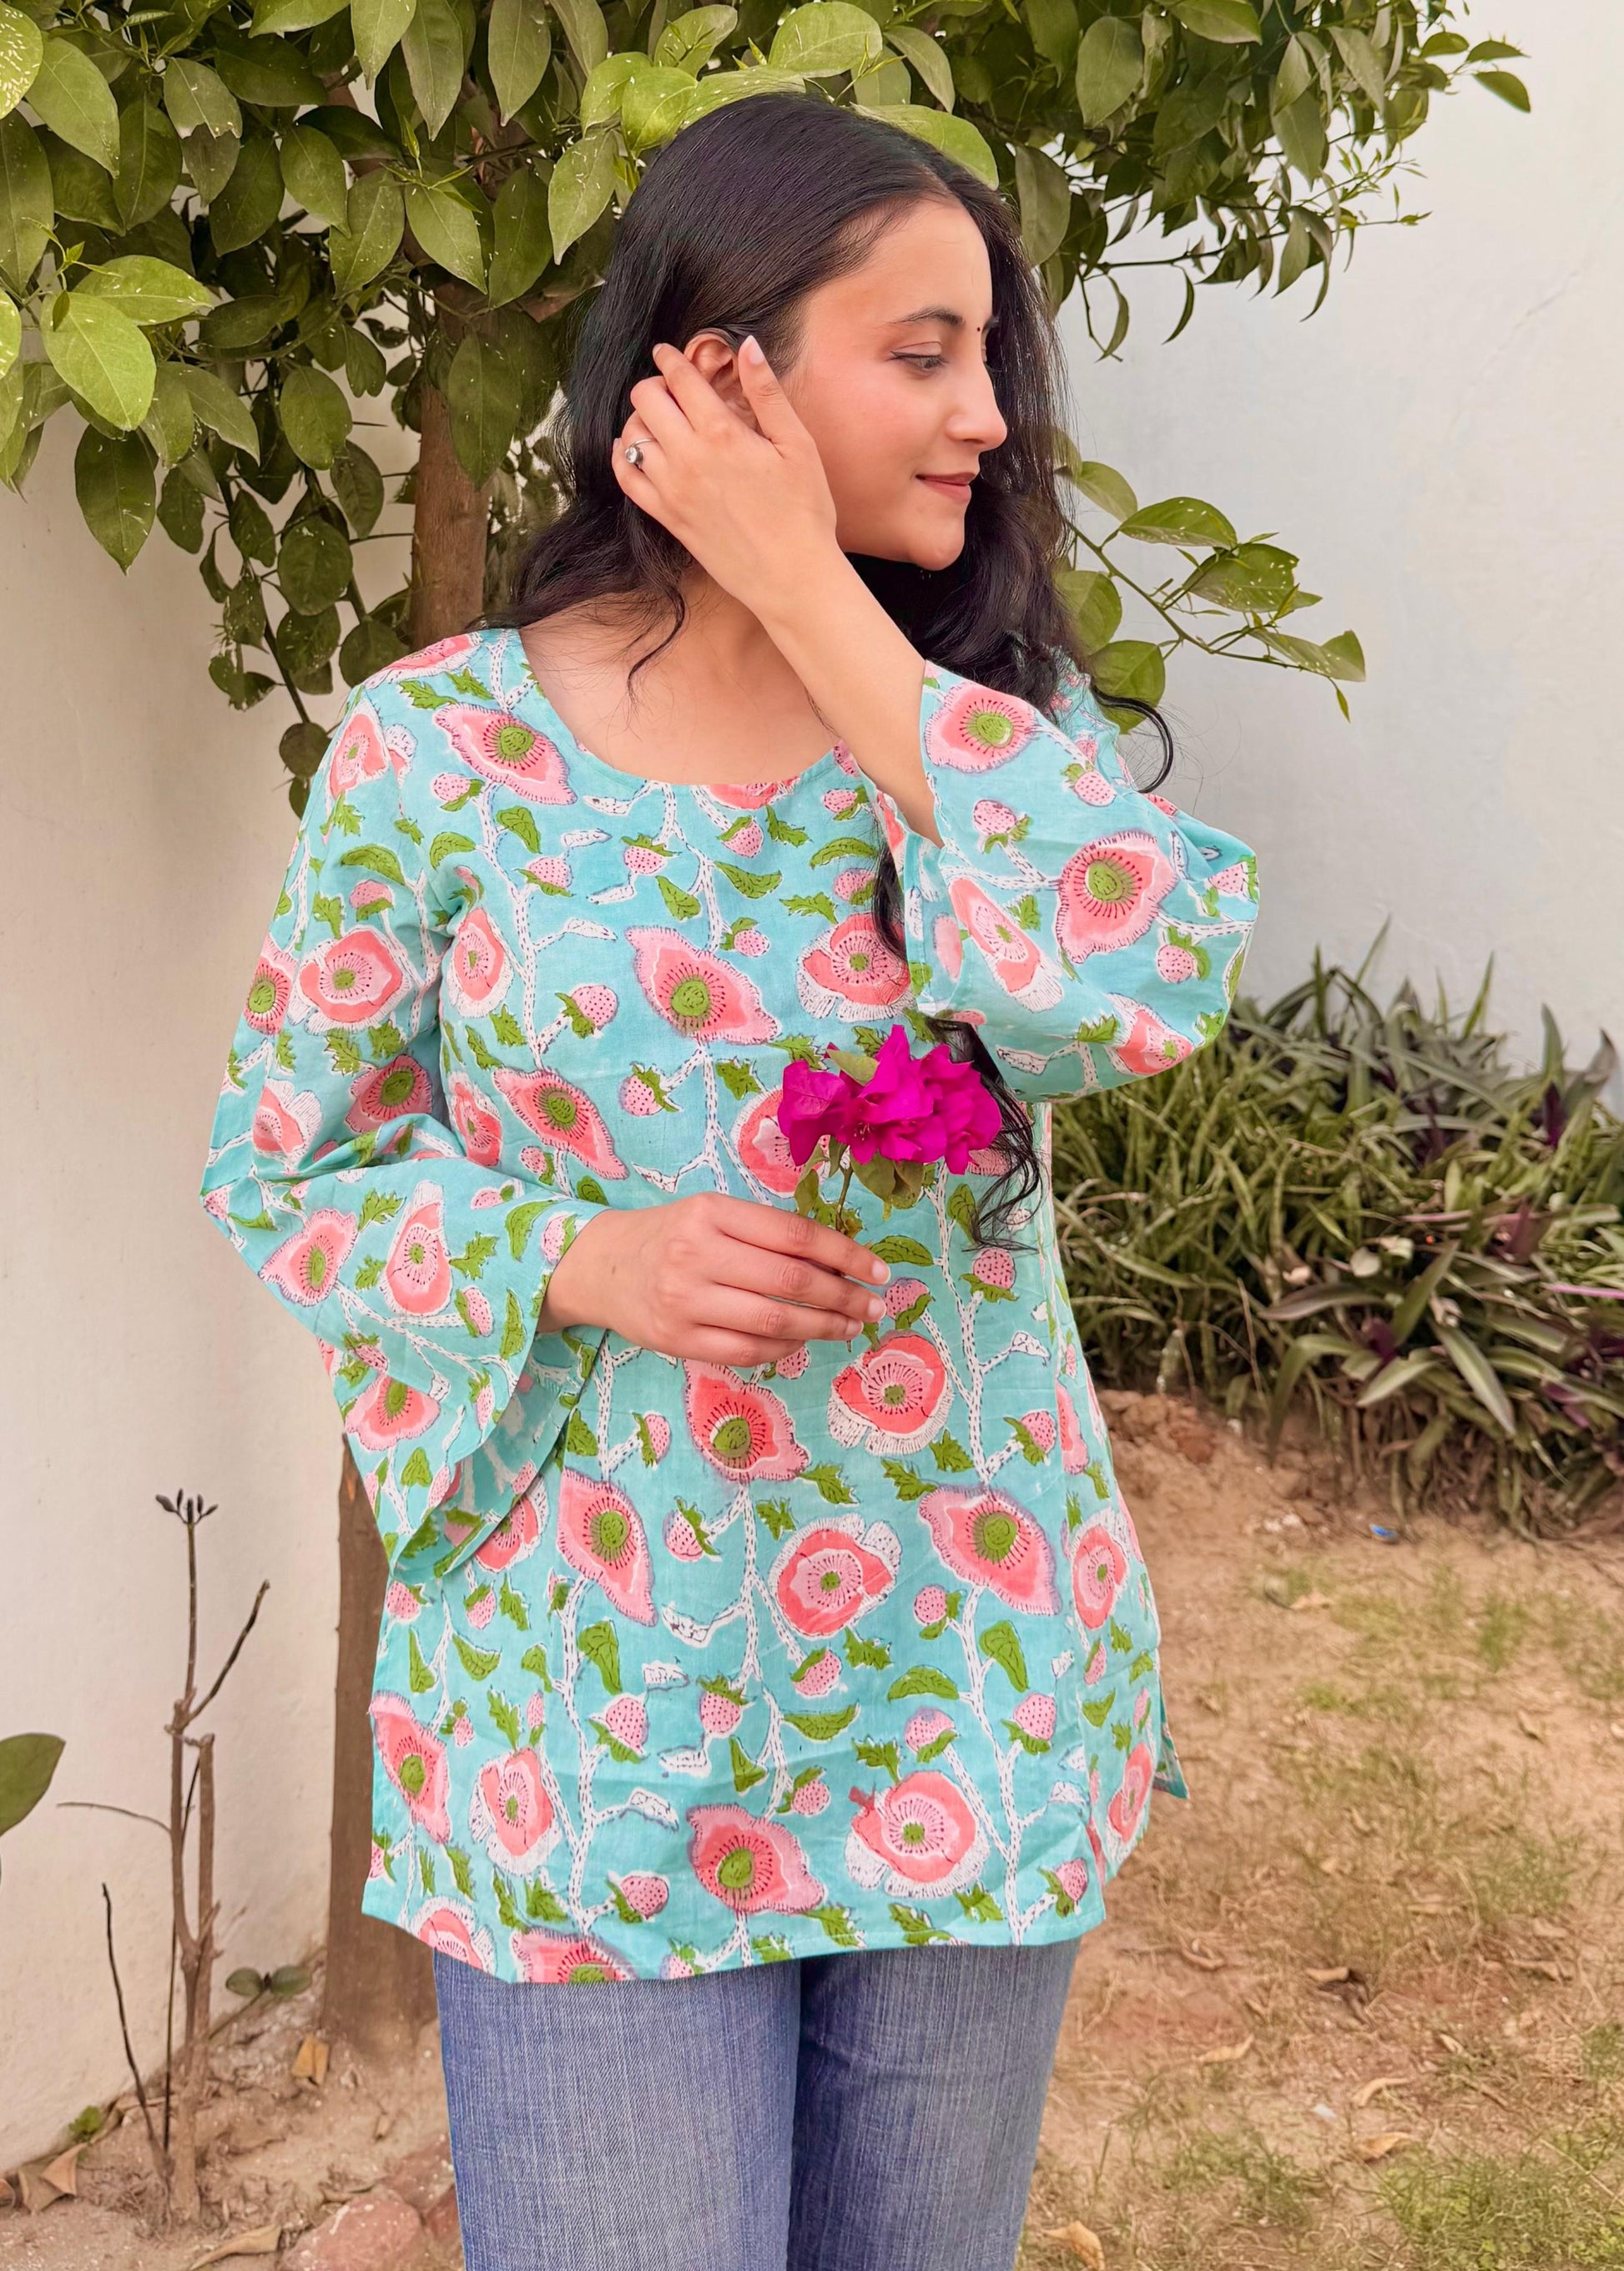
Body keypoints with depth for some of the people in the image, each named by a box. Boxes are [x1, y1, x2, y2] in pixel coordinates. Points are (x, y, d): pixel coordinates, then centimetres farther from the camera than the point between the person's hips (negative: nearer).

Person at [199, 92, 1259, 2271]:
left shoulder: (987, 710, -1)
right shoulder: (436, 746, -8)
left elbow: (1154, 980, -22)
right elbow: (282, 1174, 0)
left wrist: (819, 604, -18)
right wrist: (582, 1261, -19)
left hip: (974, 1672, 3)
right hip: (600, 1707, -3)